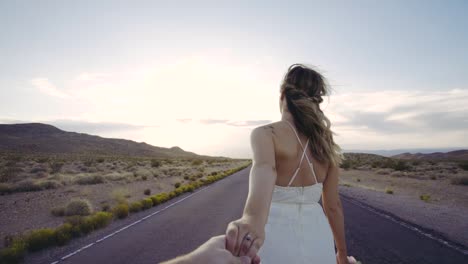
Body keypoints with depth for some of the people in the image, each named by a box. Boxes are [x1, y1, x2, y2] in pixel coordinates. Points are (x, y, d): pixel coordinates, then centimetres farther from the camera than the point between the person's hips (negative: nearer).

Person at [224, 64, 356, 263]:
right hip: (316, 240, 4)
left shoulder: (264, 133, -15)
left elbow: (265, 169, -37)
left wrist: (252, 220, -55)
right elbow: (333, 205, 2)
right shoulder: (326, 143, -1)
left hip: (277, 241, -3)